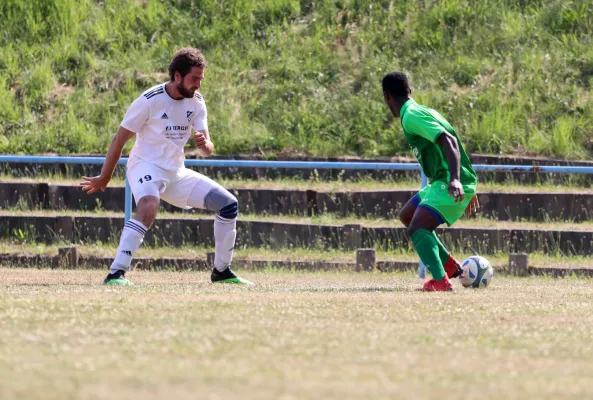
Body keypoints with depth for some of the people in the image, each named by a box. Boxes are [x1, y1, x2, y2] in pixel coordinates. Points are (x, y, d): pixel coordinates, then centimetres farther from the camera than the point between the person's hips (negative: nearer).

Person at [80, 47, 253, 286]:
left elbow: (207, 151, 1)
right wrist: (104, 178, -5)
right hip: (146, 166, -7)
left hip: (176, 173, 7)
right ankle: (116, 273, -42)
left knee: (228, 204, 1)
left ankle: (221, 272, 16)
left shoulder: (196, 102, 2)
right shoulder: (150, 101, -16)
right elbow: (120, 139, -9)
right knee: (149, 206, -38)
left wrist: (204, 145, -25)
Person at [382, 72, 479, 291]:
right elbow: (449, 143, 23)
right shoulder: (420, 111, 17)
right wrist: (468, 191, 30)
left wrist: (455, 180, -39)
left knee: (417, 228, -21)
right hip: (441, 182, 10)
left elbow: (449, 141, -27)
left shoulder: (411, 116, -15)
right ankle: (450, 265, 23)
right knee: (406, 216, 23)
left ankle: (440, 281, -28)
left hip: (449, 185, -10)